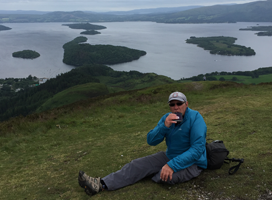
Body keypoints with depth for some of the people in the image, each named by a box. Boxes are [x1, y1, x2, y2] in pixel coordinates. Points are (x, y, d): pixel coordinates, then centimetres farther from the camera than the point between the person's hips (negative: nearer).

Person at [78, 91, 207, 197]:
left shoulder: (195, 118, -21)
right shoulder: (167, 118, -2)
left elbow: (197, 149, -28)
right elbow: (151, 141, -8)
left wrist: (172, 165, -35)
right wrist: (164, 126, -27)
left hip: (192, 163, -5)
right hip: (170, 156, 6)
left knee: (166, 175, -35)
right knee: (138, 164, -8)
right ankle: (101, 184, -15)